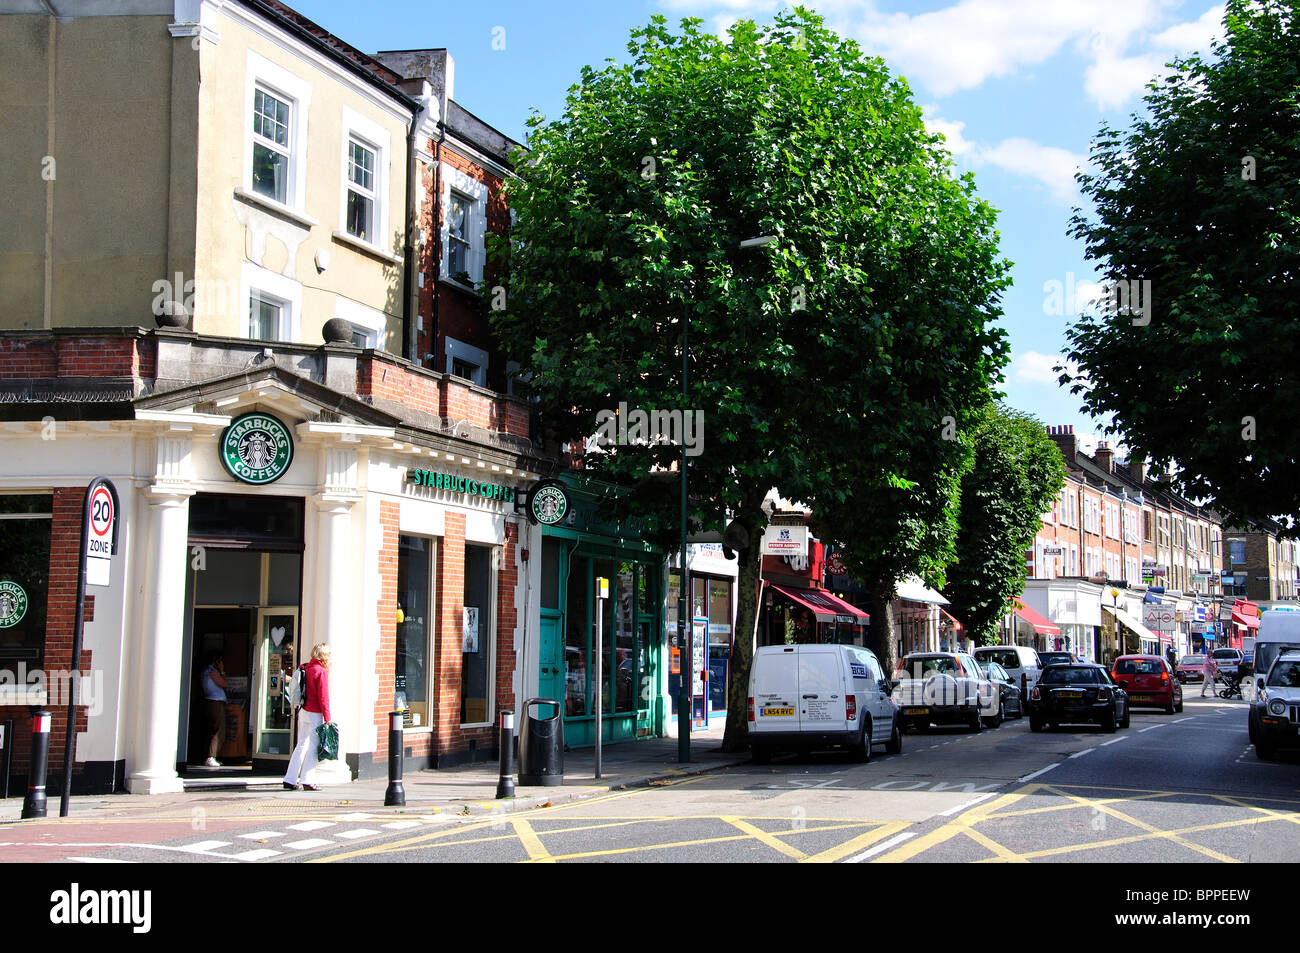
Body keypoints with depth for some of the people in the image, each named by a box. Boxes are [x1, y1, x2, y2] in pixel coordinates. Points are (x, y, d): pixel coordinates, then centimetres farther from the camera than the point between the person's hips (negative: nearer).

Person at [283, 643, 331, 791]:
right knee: (313, 747, -1)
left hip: (303, 712, 7)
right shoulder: (321, 672, -13)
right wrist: (327, 718, -12)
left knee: (301, 746, 12)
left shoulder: (305, 668, 9)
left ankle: (290, 780, 13)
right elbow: (323, 697, -15)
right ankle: (308, 781, -1)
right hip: (315, 714, -7)